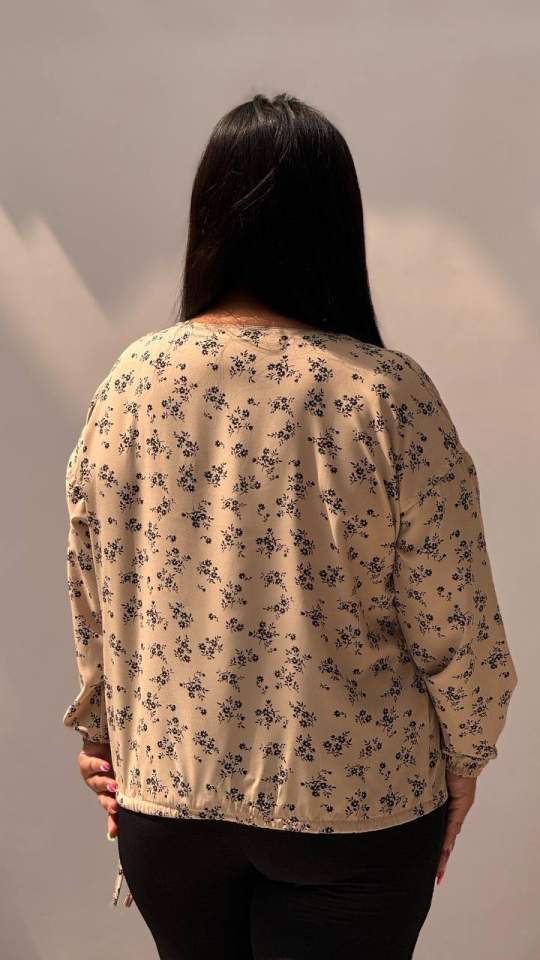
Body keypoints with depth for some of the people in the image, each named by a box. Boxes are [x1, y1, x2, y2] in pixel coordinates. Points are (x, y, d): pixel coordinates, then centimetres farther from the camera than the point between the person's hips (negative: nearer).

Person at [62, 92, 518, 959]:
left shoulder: (132, 379, -9)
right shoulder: (389, 393, -19)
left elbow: (91, 591, 0)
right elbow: (454, 621, -14)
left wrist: (102, 728, 15)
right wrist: (464, 754, 4)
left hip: (167, 784, 3)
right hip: (351, 797, -3)